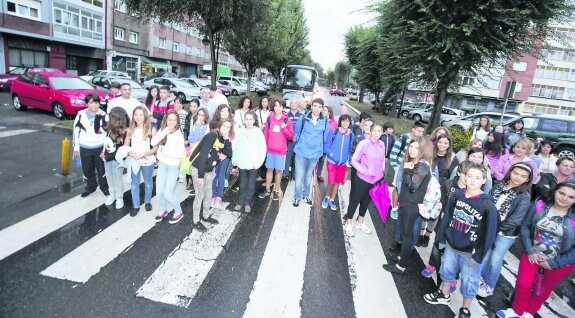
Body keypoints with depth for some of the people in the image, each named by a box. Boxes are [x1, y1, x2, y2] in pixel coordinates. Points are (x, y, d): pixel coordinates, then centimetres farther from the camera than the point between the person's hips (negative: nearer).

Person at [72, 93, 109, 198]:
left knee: (102, 169, 8)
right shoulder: (81, 115, -5)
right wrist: (76, 148, 3)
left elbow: (107, 133, -5)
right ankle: (91, 186, 35)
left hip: (99, 147, -2)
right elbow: (75, 131, 3)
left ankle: (104, 187, 28)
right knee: (87, 169, 14)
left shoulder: (103, 115, -9)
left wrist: (105, 149, -7)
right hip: (85, 148, 2)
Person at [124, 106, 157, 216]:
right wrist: (130, 153, -17)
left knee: (148, 183, 16)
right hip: (133, 161, 2)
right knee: (134, 184, 12)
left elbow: (155, 148, -10)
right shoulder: (130, 130, 0)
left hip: (147, 161, -2)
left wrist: (142, 154, -20)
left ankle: (147, 202, 38)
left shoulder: (151, 129, -10)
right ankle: (136, 206, 27)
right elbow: (125, 147, 4)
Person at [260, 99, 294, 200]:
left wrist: (284, 128, -17)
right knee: (269, 169, 11)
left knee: (279, 170, 7)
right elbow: (265, 134, 5)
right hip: (270, 149, 2)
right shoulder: (269, 118, 1)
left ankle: (276, 191, 18)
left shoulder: (287, 120, -3)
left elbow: (291, 136, -3)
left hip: (281, 150, -2)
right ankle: (267, 190, 23)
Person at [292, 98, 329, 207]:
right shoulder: (303, 118, -11)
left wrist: (320, 146, 9)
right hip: (301, 151, -2)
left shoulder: (325, 121, -7)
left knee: (308, 175, 19)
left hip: (315, 152, 2)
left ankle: (306, 195, 36)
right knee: (299, 175, 3)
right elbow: (297, 132, 4)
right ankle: (297, 197, 20)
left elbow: (325, 136, 5)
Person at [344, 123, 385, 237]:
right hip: (363, 178, -5)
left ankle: (360, 222, 39)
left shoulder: (382, 145, -1)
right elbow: (354, 161, -12)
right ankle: (349, 223, 25)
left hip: (376, 179, 5)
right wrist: (364, 171, -18)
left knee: (366, 200, 20)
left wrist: (382, 172, 10)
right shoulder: (363, 143, -16)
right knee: (355, 200, 7)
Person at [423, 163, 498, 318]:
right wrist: (442, 239, 5)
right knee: (447, 270, 23)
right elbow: (447, 217, 1)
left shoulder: (488, 205, -19)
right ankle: (444, 295, 48)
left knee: (469, 282, 12)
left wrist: (479, 256, -12)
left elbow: (489, 233, -14)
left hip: (470, 253, -4)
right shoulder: (456, 196, -8)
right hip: (451, 245, 4)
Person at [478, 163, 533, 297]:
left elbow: (516, 219, -17)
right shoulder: (498, 186, -2)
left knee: (495, 260, 8)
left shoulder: (525, 197, -14)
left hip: (506, 234, -3)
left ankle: (489, 286, 29)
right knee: (485, 255, 15)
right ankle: (482, 278, 39)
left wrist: (496, 227, -16)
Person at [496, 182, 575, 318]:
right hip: (533, 254, 1)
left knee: (543, 290, 21)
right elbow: (525, 227, -5)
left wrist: (554, 263, -13)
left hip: (559, 263, -1)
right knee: (523, 284, 10)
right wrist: (530, 250, -11)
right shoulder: (539, 207, -14)